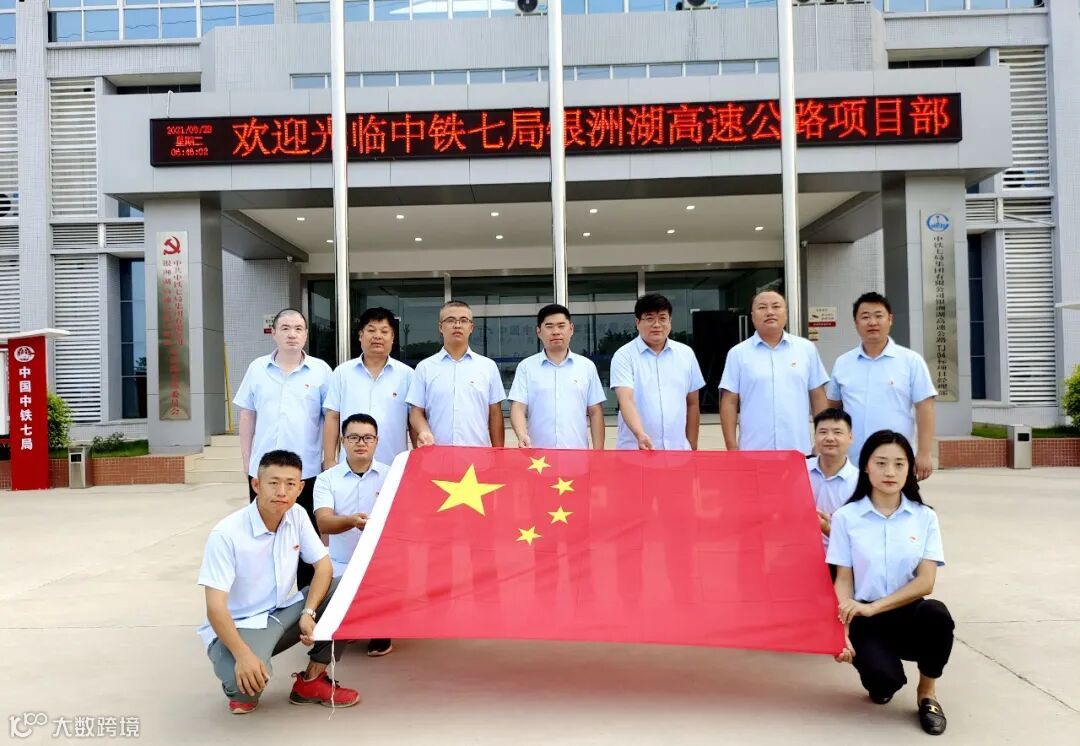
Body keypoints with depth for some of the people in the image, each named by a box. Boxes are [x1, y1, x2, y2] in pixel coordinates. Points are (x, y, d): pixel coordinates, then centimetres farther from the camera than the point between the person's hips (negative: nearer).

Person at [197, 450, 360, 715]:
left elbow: (324, 566, -1)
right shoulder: (226, 534, -22)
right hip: (238, 626, -6)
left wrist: (309, 613, -18)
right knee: (248, 681, -37)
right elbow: (215, 607, -25)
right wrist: (243, 655, -37)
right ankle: (240, 690, 4)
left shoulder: (297, 515, -5)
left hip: (281, 614, 6)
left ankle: (311, 681, 0)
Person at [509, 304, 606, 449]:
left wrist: (598, 452, 3)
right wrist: (522, 435, -21)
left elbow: (595, 412, 10)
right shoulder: (526, 367, 5)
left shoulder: (587, 366, 9)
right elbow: (518, 408, -2)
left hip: (577, 452, 1)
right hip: (537, 452, -1)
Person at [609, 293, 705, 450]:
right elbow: (625, 400, -17)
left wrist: (692, 447, 12)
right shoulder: (624, 356, -3)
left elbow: (692, 404, 15)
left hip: (678, 449, 3)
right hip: (635, 451, -3)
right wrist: (640, 435, -33)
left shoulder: (686, 354, 9)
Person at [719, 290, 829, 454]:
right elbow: (729, 403, 1)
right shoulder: (738, 353, 3)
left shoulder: (807, 348, 8)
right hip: (753, 452, -1)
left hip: (798, 451, 2)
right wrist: (732, 447, -4)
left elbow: (818, 397, 10)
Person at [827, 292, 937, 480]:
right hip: (852, 463, 2)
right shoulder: (842, 363, 8)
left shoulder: (911, 361, 0)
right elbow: (833, 408, 16)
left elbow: (924, 408, -3)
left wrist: (924, 454, -9)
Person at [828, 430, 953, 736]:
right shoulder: (846, 517, -2)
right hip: (865, 620, -1)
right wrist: (843, 630, -18)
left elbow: (925, 582, -6)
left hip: (909, 614, 2)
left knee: (936, 613, -34)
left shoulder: (925, 517, 2)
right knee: (884, 678, -31)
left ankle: (927, 693, -5)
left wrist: (874, 607, -18)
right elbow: (843, 580, -2)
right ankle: (881, 680, 12)